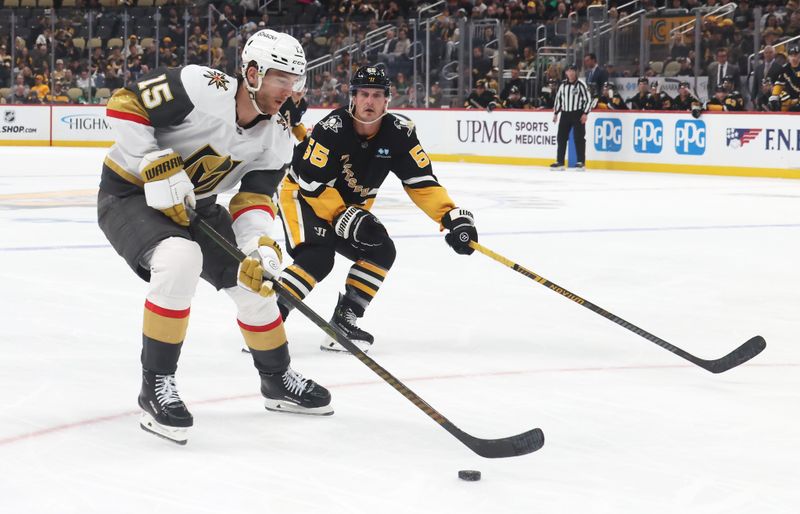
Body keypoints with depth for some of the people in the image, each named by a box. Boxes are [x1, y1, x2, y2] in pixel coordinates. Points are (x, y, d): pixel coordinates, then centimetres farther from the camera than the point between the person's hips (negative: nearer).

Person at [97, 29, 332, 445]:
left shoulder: (278, 140, -7)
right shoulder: (200, 87, -29)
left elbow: (254, 198, -8)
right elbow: (125, 104, -25)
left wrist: (259, 247, -27)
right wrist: (157, 169, -30)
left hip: (193, 204, 8)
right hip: (130, 192, -7)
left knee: (254, 278, 6)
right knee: (180, 259, -34)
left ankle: (277, 379, 31)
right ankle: (155, 386, -23)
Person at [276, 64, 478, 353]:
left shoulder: (399, 132, -13)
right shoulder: (332, 129, -28)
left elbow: (421, 182, -11)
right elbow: (313, 185, -26)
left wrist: (453, 217, -23)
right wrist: (345, 217, -33)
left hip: (351, 206, 7)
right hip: (303, 196, -7)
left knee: (381, 251, -8)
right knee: (318, 258, -27)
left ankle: (343, 321, -1)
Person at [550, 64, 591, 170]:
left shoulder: (581, 85, -6)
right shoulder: (563, 85, 9)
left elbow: (588, 99, -7)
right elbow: (558, 99, 17)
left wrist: (585, 113, -14)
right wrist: (555, 113, 14)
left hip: (578, 114, -5)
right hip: (565, 114, 5)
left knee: (579, 138, -5)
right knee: (561, 138, 2)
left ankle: (581, 162, -1)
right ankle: (559, 162, 7)